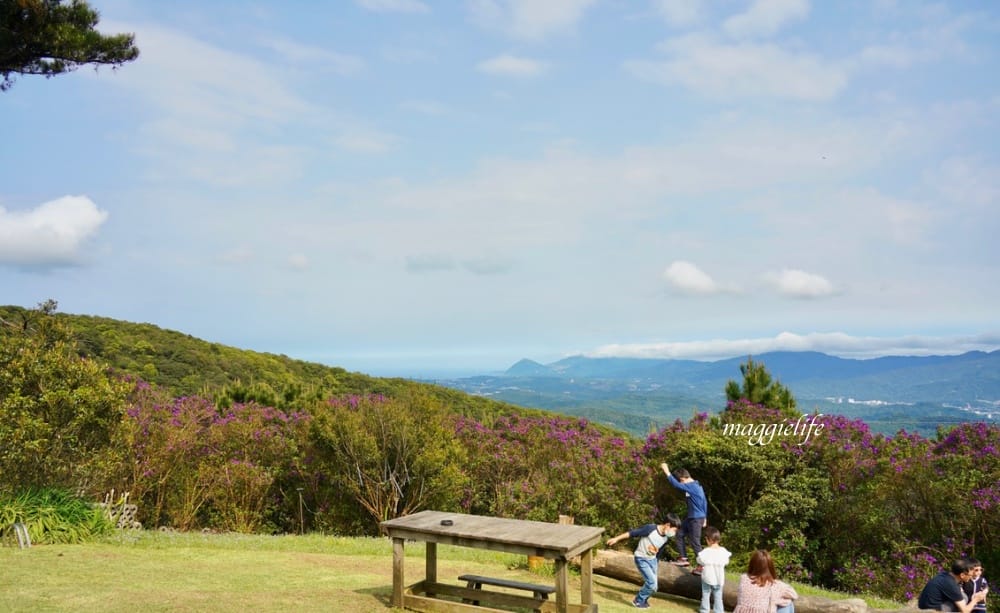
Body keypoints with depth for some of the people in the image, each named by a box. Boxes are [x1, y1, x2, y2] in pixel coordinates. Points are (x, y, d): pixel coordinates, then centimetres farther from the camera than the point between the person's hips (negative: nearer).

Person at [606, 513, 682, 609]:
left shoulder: (666, 538, -4)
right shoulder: (650, 528, -26)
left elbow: (658, 552, 9)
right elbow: (632, 533, -22)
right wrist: (616, 539, -21)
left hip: (652, 559, 7)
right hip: (641, 559, -7)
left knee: (654, 585, 7)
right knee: (652, 582, -15)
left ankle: (643, 600, 34)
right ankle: (638, 600, 7)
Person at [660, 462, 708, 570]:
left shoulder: (692, 486, -22)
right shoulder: (695, 485, 9)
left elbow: (676, 484, -34)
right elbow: (705, 502, 16)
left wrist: (667, 471, -28)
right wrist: (704, 518, 23)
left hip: (696, 519, -10)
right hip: (691, 517, 10)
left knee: (695, 543, -2)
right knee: (680, 534, 14)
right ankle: (683, 559, 19)